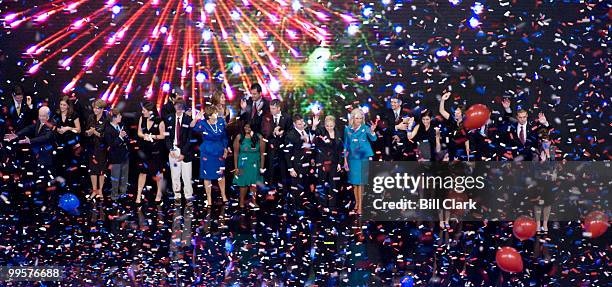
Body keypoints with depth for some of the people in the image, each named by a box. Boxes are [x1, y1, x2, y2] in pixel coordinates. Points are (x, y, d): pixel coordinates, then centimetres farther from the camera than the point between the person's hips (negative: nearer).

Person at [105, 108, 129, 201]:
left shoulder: (121, 126, 5)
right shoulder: (108, 130, -16)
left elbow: (127, 140, 17)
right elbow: (111, 144, -20)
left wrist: (125, 137, -4)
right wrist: (120, 137, -26)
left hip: (124, 155, 7)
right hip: (116, 157, -7)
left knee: (124, 176, 15)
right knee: (115, 177, 4)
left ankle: (123, 192, 28)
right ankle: (114, 195, 16)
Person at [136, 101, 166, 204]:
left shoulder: (159, 122, -13)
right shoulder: (142, 119, -1)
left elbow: (162, 136, -5)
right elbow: (139, 133, 5)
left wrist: (153, 136, -19)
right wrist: (145, 136, -15)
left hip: (155, 150, -3)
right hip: (144, 150, 3)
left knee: (157, 173, 9)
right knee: (142, 171, 5)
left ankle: (159, 193, 28)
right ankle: (139, 195, 10)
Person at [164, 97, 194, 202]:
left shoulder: (188, 119, -1)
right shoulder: (170, 119, 8)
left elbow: (189, 138, -3)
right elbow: (167, 136, 8)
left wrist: (183, 153, -9)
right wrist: (170, 149, -6)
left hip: (185, 151, -2)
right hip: (173, 150, 2)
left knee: (186, 175, -5)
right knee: (175, 175, 4)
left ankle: (188, 196, -1)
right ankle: (177, 196, 11)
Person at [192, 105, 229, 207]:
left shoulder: (221, 122, -6)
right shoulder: (203, 124, -14)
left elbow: (224, 136, 6)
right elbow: (192, 127, -28)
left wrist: (225, 149, 9)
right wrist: (196, 119, -46)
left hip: (219, 152, 3)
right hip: (207, 153, -3)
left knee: (221, 174, 15)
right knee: (207, 176, 6)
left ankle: (223, 196, 33)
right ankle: (209, 199, 18)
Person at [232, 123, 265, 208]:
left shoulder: (259, 138, -3)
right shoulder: (239, 137, -3)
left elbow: (262, 153, 0)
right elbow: (236, 153, 0)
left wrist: (262, 167, -2)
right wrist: (236, 167, -3)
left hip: (255, 165, 1)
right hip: (243, 164, -1)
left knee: (254, 184, 7)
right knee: (244, 184, 1)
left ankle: (254, 202, 17)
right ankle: (242, 203, 11)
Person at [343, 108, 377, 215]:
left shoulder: (365, 128, -4)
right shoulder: (348, 129, 3)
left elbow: (373, 139, -19)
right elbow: (345, 146, 8)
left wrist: (372, 131, -40)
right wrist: (345, 160, 6)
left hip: (363, 158, -2)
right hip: (353, 159, 2)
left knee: (361, 182, -2)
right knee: (354, 182, 8)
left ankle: (360, 206, 2)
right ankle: (357, 202, 23)